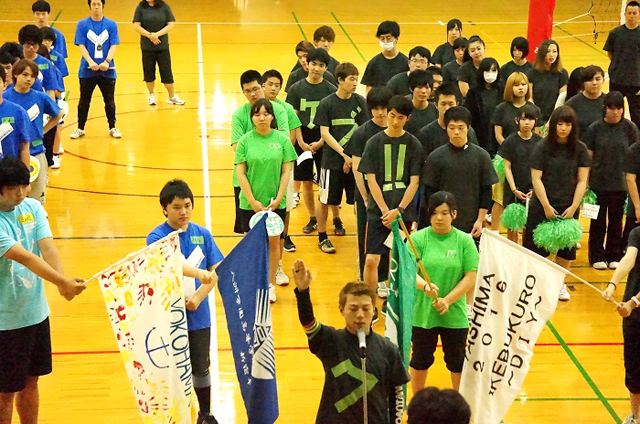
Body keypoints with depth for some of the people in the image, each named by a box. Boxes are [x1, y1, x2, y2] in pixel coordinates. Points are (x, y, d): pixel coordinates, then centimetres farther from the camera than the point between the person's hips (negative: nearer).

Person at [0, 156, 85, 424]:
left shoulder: (32, 207, 0)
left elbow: (47, 247, -11)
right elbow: (24, 258, -28)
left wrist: (63, 283, -29)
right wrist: (63, 282, -35)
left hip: (36, 311, 6)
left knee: (30, 382, 20)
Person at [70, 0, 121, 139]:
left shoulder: (111, 25, 2)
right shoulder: (82, 25, 0)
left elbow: (113, 46, -3)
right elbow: (81, 46, -6)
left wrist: (107, 61, -20)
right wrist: (90, 62, -21)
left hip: (107, 70, 0)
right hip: (87, 71, 0)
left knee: (109, 100, 8)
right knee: (84, 100, 8)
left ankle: (112, 127, 22)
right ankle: (80, 128, 20)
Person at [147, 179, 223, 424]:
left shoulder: (202, 234, 2)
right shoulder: (157, 237, -10)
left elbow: (216, 270, -1)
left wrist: (198, 297, -15)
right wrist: (198, 273, -45)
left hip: (198, 314, 3)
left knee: (200, 367, 15)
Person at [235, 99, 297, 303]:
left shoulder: (282, 139, 0)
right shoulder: (245, 141, -2)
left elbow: (286, 171, 1)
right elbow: (240, 173, -3)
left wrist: (278, 199, -7)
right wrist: (253, 201, -9)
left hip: (276, 202, 1)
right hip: (250, 203, -1)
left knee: (273, 242, 6)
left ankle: (270, 284, 19)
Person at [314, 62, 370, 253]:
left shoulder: (360, 102, 1)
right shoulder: (327, 104, -6)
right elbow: (325, 134, -9)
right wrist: (344, 154, -17)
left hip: (355, 159, 2)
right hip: (332, 159, -2)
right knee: (325, 200, 6)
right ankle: (322, 237, 22)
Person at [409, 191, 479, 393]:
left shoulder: (464, 240, -3)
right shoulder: (418, 238, -4)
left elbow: (471, 277, -6)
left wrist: (447, 300, -17)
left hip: (455, 314, 0)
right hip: (422, 313, 0)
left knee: (457, 361, 12)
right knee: (420, 359, 15)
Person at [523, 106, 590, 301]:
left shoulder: (580, 149, 0)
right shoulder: (542, 147, -6)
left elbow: (582, 180, 1)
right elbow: (536, 179, -7)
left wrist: (573, 207, -8)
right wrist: (547, 207, -11)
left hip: (569, 207, 2)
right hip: (542, 206, -2)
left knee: (566, 248, 8)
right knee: (535, 247, 2)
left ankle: (560, 284, 25)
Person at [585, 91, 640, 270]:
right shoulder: (595, 128, -5)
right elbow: (588, 156, 0)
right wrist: (585, 182, -1)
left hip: (620, 183, 1)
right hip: (598, 182, -1)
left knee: (616, 221, 11)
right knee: (598, 221, 8)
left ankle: (614, 256, 24)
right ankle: (597, 256, 20)